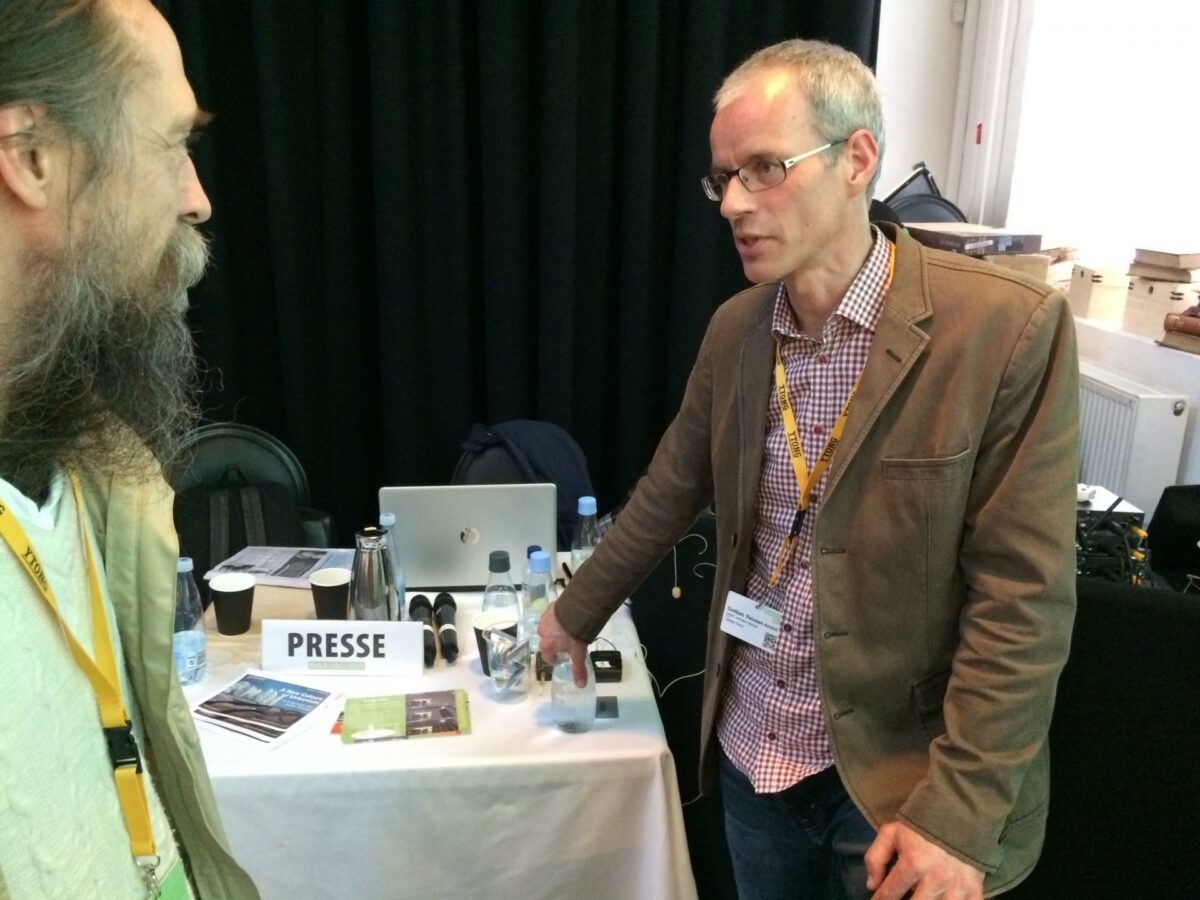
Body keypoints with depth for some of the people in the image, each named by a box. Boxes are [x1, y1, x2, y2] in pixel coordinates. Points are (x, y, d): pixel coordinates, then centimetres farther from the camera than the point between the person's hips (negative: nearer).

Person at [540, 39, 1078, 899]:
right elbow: (668, 493, 10)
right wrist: (578, 613, 19)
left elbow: (1022, 598, -17)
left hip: (900, 771, -4)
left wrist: (959, 813, -19)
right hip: (752, 751, 5)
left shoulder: (1008, 327, -17)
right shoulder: (734, 328, 0)